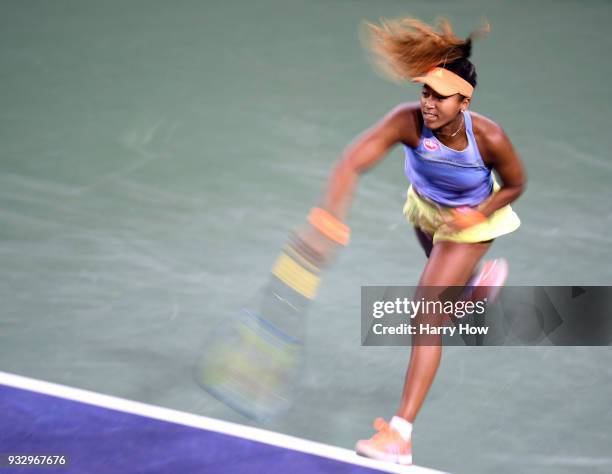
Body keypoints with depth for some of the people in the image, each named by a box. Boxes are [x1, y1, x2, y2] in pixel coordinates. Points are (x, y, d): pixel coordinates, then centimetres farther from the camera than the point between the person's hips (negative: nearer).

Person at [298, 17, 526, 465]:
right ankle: (483, 279, 76)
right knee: (445, 286, 35)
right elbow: (353, 161, -47)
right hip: (425, 207, 4)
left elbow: (515, 184, -15)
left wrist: (475, 216, -29)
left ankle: (400, 433, -14)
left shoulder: (489, 137, -37)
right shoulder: (408, 122, -36)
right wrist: (329, 215, -62)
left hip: (472, 218, -4)